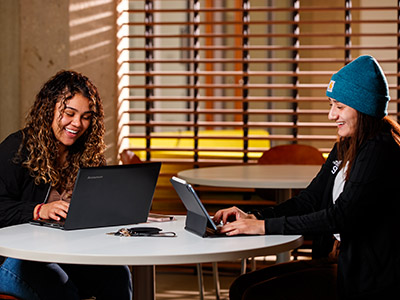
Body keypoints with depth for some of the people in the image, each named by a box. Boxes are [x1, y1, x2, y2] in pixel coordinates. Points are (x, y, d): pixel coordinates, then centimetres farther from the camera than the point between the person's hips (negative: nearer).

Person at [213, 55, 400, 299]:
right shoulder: (344, 149, 14)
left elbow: (341, 216, -22)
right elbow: (310, 200, 12)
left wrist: (266, 226, -20)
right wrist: (253, 217, -3)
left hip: (366, 276, -9)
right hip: (337, 259, 9)